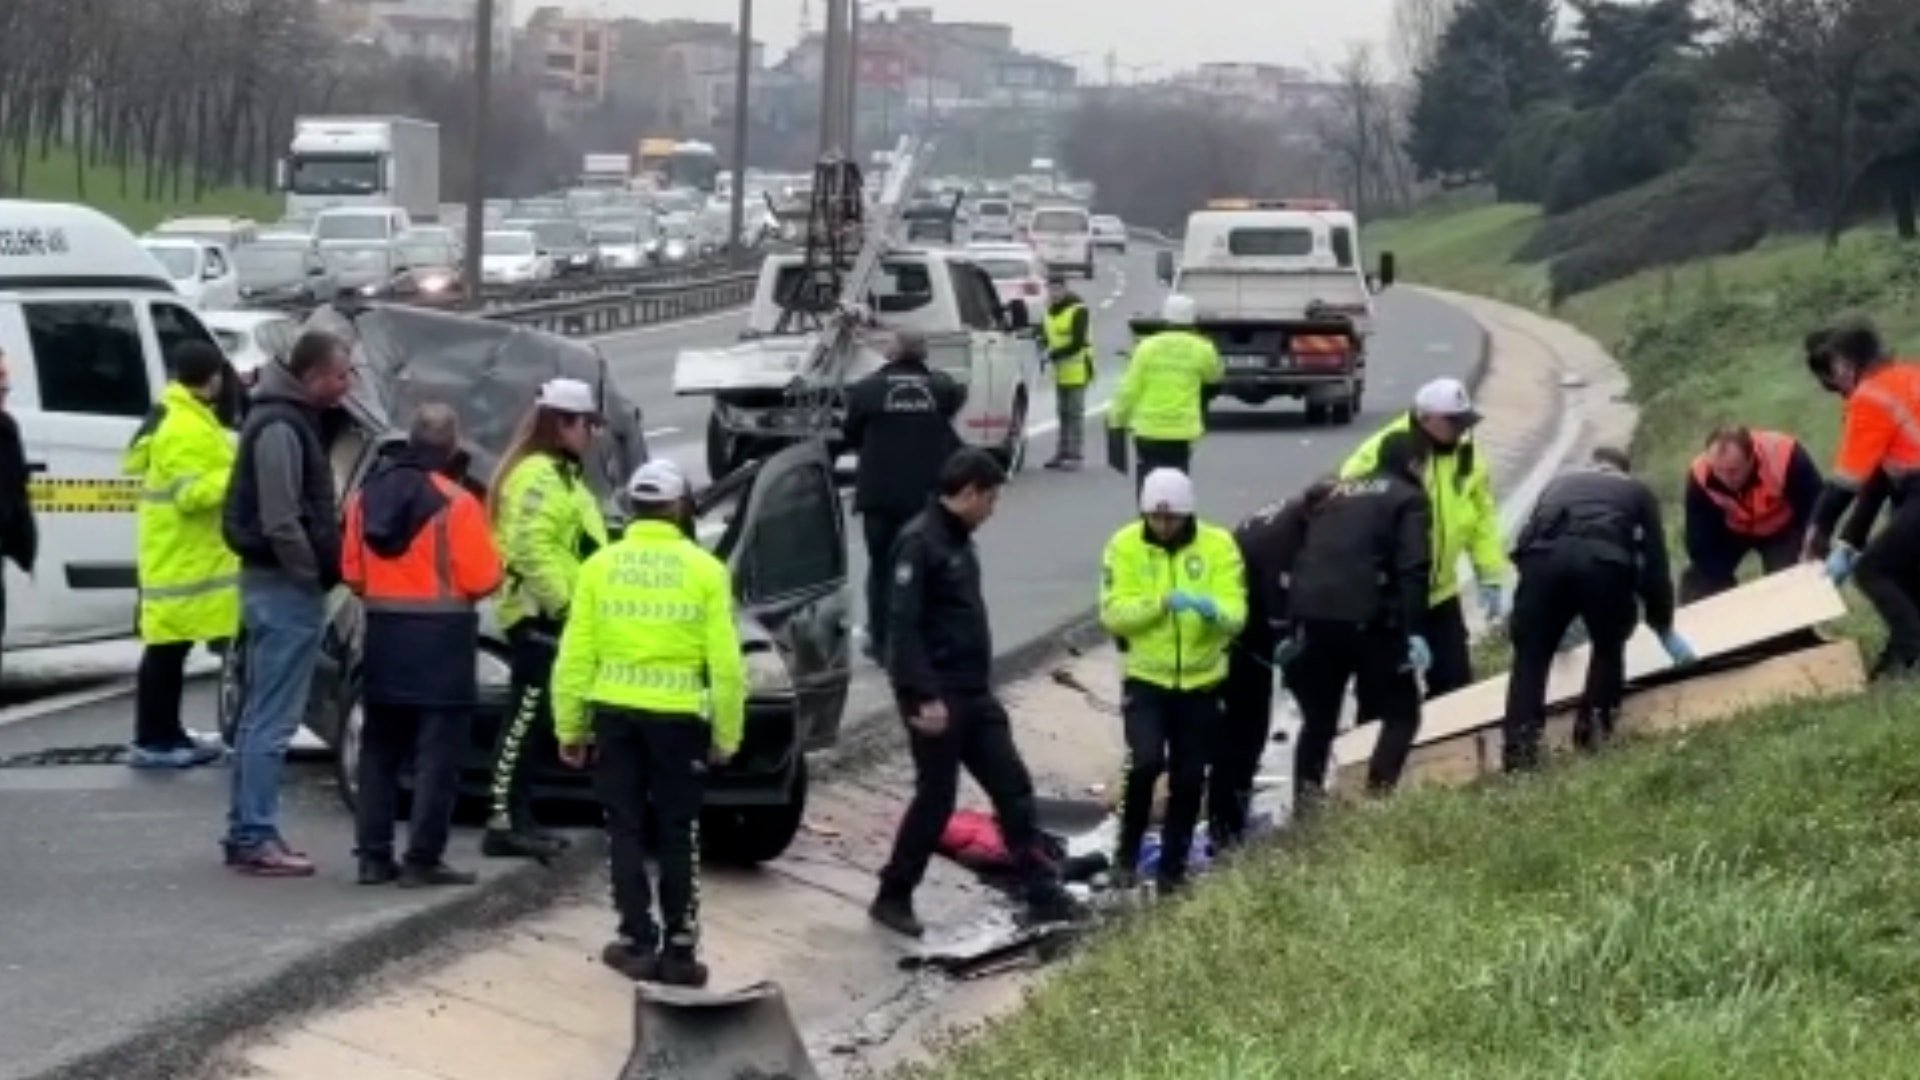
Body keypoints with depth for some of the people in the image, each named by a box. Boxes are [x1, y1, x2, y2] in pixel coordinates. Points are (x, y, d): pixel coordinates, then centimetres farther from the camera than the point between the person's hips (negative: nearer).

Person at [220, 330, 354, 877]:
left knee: (260, 716, 13)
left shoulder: (289, 420, 16)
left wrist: (320, 574, 13)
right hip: (286, 585, -11)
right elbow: (279, 521, -22)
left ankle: (247, 832, 19)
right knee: (272, 719, -8)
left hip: (278, 583, 11)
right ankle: (256, 838, -6)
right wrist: (315, 577, -15)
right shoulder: (281, 427, -16)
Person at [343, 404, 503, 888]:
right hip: (441, 637, -6)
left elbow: (352, 571, 8)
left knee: (380, 748, 14)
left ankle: (373, 853, 12)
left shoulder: (366, 494, 5)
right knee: (438, 753, -1)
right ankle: (423, 859, -3)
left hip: (384, 634, 6)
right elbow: (483, 578, -13)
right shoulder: (456, 503, -14)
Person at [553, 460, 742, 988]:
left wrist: (570, 727, 8)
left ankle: (638, 943, 9)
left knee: (626, 832, 9)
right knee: (678, 837, 7)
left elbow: (575, 656, -1)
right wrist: (727, 735, 4)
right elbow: (725, 663, -5)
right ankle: (678, 950, 7)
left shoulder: (601, 565, 1)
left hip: (615, 712, 1)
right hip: (679, 715, -1)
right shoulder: (704, 570, -3)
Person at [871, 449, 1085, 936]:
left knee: (1013, 787, 6)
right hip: (938, 698, -9)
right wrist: (924, 696, -25)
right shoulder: (919, 542, -16)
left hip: (974, 695, 9)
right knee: (935, 799, -1)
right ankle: (893, 898, 12)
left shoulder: (958, 541, 14)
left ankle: (1042, 894, 10)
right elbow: (902, 625, -22)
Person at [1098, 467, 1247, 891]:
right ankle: (1128, 849, 3)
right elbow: (1113, 613, -14)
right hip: (1145, 678, -2)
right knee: (1146, 762, -19)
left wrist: (1211, 608, -35)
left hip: (1201, 681, 2)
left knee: (1189, 779, 8)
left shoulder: (1218, 545, -6)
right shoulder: (1125, 545, -7)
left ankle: (1173, 866, 23)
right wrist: (1160, 604, -30)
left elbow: (1236, 614, -13)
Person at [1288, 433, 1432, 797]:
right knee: (1402, 713, 6)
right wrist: (1414, 631, -16)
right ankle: (1378, 794, -9)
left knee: (1318, 717, 18)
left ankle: (1306, 796, 8)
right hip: (1367, 620, -6)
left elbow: (1300, 558, 19)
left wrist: (1292, 624, 20)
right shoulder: (1409, 499, 4)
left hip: (1312, 617, 6)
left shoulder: (1337, 492, 23)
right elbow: (1413, 568, -10)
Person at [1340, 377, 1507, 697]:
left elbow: (1482, 519, 8)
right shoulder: (1382, 454, -18)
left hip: (1440, 591, 6)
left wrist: (1490, 577, 5)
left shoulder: (1467, 456, 2)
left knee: (1455, 679, 11)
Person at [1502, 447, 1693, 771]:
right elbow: (1655, 561, 29)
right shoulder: (1637, 490, 35)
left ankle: (1518, 750, -2)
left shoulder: (1560, 482, 42)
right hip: (1604, 562, -1)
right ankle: (1594, 728, 14)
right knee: (1608, 646, 25)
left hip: (1544, 557, 1)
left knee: (1530, 654, 10)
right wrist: (1664, 627, 39)